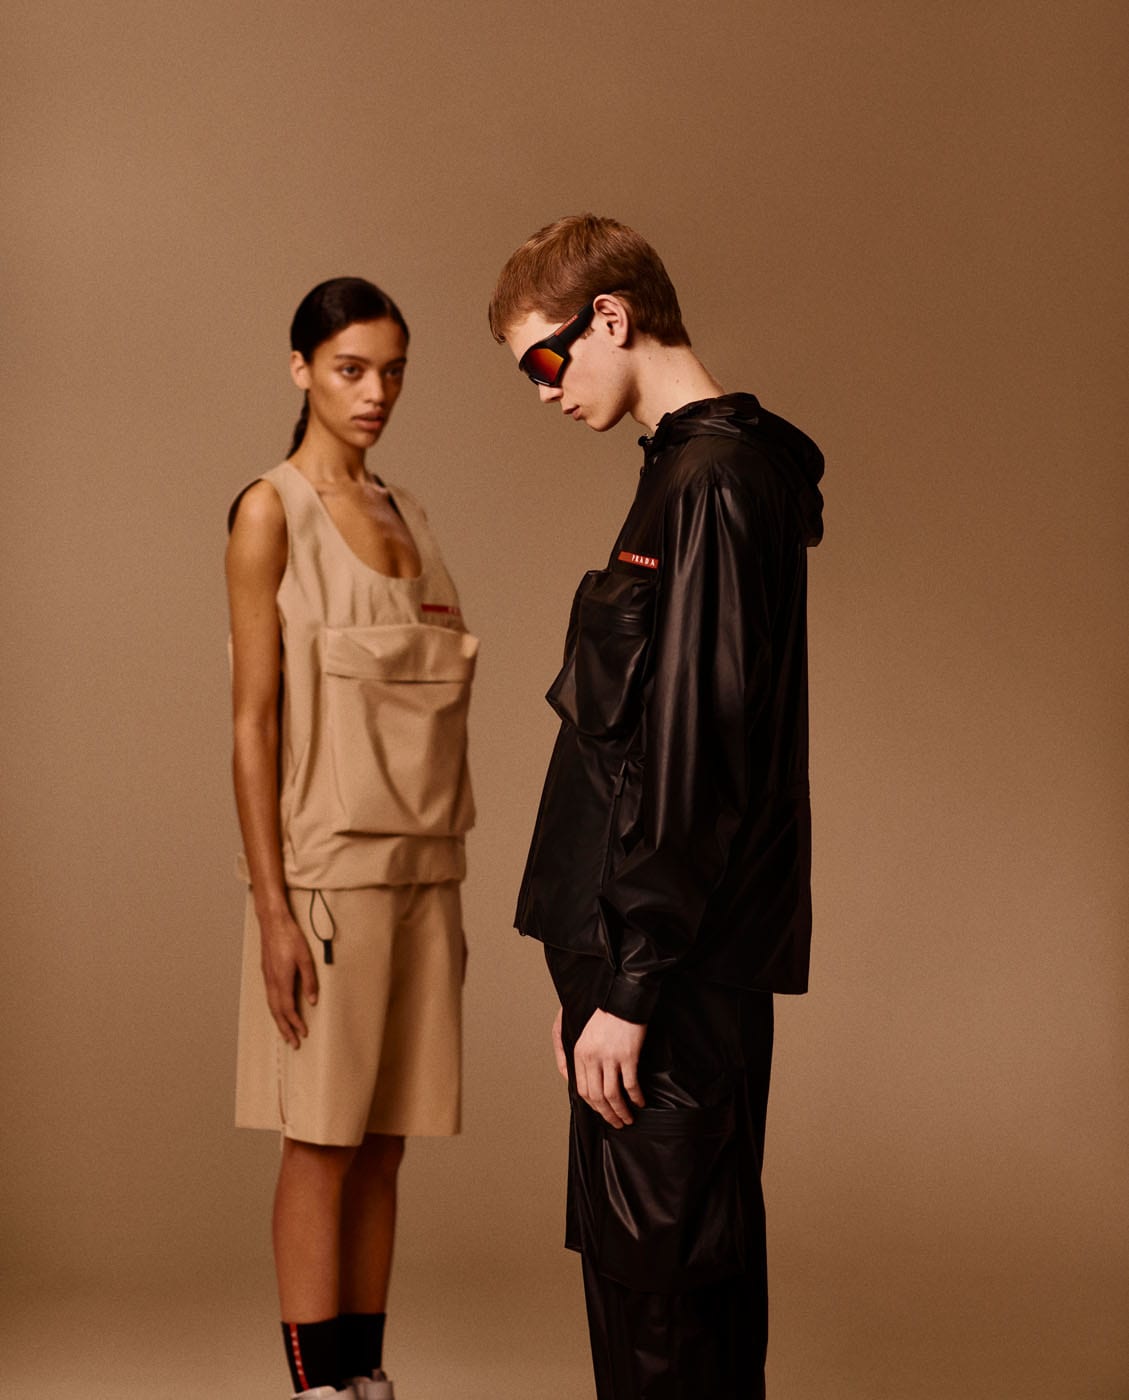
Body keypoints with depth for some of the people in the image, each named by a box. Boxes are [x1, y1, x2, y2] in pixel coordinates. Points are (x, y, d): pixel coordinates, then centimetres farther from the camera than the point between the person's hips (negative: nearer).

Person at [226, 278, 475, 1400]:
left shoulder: (399, 511, 13)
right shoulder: (271, 511, -6)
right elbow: (252, 719, -10)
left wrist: (449, 883, 13)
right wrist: (271, 905, -15)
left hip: (421, 865, 6)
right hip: (327, 868, -6)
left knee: (384, 1139, 10)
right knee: (323, 1140, 0)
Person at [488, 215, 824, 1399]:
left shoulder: (707, 484, -15)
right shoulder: (734, 468, 16)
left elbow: (686, 759, -21)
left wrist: (627, 989, -19)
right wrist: (603, 969, 20)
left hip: (673, 963, -10)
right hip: (711, 961, 10)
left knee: (646, 1277, -4)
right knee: (706, 1262, 17)